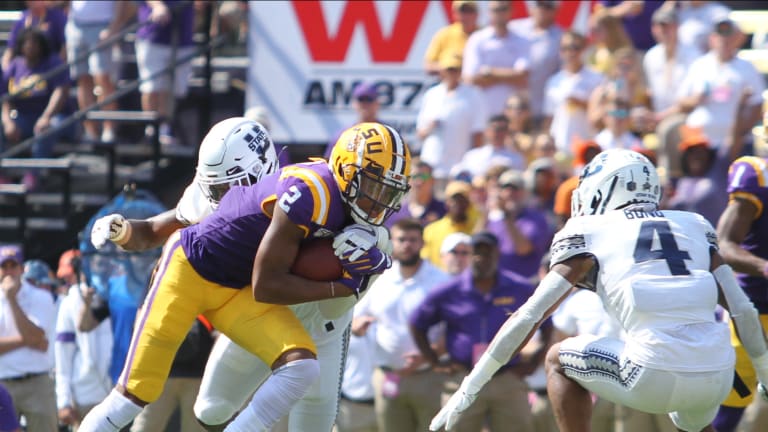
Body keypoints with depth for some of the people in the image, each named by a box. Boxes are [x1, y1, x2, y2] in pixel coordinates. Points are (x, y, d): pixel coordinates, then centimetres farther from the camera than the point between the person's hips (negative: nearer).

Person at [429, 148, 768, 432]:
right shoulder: (695, 228, 20)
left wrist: (470, 388, 10)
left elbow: (530, 316, 6)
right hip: (717, 380, 5)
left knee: (559, 359, 20)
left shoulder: (590, 233, 10)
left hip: (656, 377, -5)